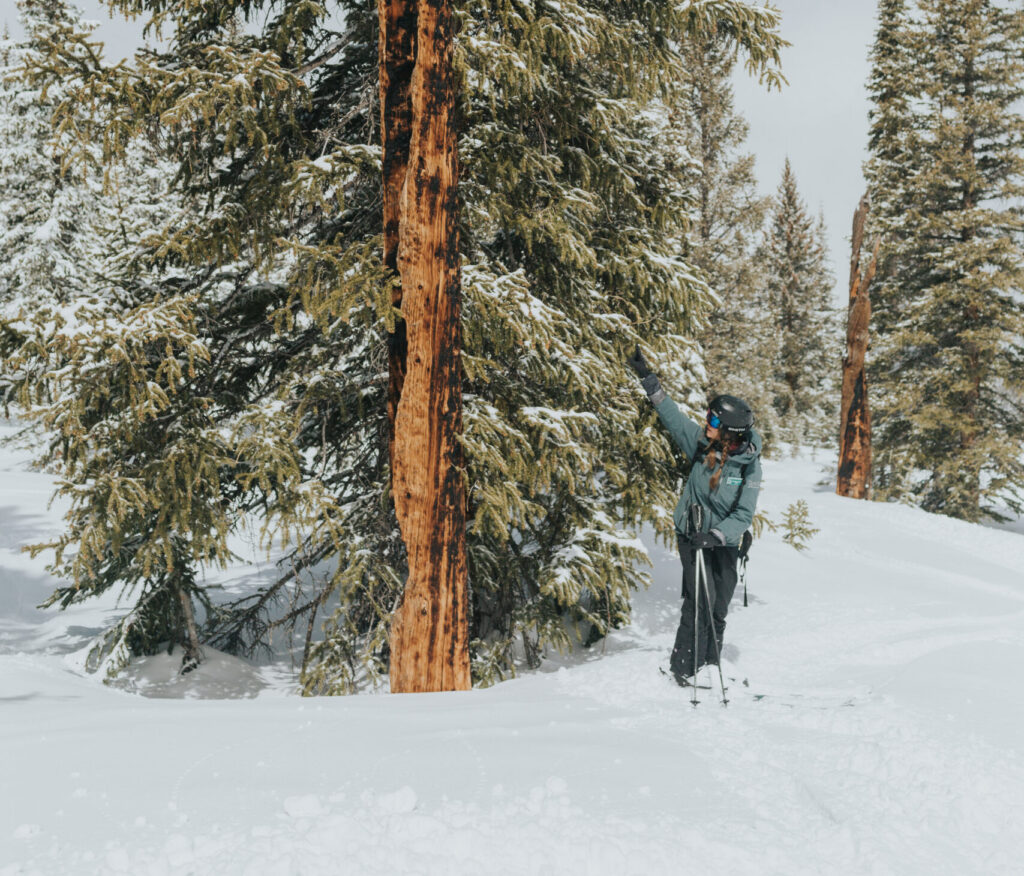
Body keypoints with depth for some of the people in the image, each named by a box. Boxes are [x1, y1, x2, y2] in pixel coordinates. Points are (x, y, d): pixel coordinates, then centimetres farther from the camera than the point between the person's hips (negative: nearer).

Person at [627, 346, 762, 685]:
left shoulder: (749, 467, -14)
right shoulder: (701, 444, -9)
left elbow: (744, 515, -18)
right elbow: (673, 416, 1)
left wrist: (716, 535, -32)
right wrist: (649, 380, 2)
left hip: (725, 543, 0)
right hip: (692, 535, 0)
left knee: (718, 610, 5)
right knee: (701, 598, -13)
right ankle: (684, 669, -8)